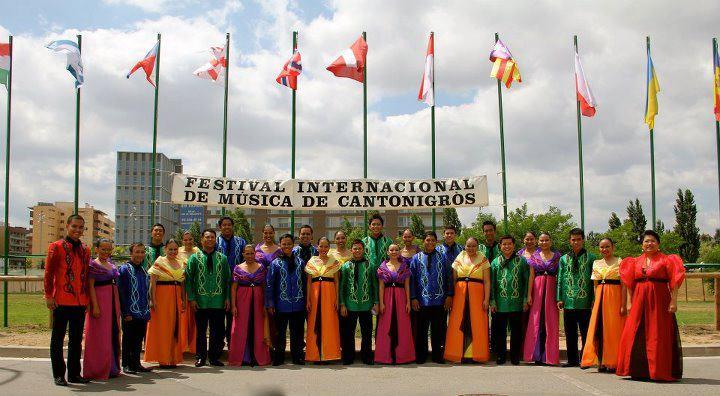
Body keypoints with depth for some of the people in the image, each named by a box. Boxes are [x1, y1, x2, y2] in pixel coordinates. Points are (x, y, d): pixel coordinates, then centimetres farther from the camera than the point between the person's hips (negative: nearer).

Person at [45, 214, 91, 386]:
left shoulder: (85, 250, 11)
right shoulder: (56, 247, -4)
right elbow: (48, 273, -6)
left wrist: (87, 298, 13)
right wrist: (49, 296, -11)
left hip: (80, 302, 5)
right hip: (61, 301, -5)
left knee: (77, 339, 11)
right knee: (58, 338, 3)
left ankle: (74, 373, 19)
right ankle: (59, 375, 10)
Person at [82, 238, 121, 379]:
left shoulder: (111, 264, 14)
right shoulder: (93, 265, -7)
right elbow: (91, 286, -12)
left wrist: (118, 305, 15)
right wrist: (95, 306, -18)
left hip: (113, 302, 8)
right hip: (100, 300, -8)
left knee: (113, 334, 11)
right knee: (100, 337, -3)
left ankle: (112, 368, 20)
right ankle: (99, 370, 4)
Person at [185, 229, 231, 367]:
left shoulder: (222, 258, 8)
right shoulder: (195, 258, 3)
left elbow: (227, 279, 9)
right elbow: (188, 279, 2)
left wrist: (227, 298, 2)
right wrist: (191, 298, -5)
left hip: (219, 302, 1)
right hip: (201, 302, -1)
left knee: (218, 331, 5)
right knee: (201, 331, 5)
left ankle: (214, 357, 16)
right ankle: (200, 357, 16)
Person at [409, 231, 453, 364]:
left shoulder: (442, 257, 6)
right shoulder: (416, 258, 4)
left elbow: (449, 277, 4)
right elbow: (411, 278, 3)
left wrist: (449, 295, -3)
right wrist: (413, 298, -4)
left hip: (440, 301, 0)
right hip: (422, 301, 0)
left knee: (439, 330, 7)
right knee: (421, 330, 7)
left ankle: (438, 356, 19)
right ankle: (421, 356, 18)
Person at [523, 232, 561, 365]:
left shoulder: (557, 257, 8)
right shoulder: (534, 256, 10)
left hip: (551, 290, 0)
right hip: (537, 290, 1)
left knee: (550, 323, -2)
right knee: (536, 322, -2)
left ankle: (549, 356, 4)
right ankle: (537, 356, 3)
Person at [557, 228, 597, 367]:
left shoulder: (590, 258, 3)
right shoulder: (564, 259, 12)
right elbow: (560, 280, 11)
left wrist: (594, 299, -6)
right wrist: (559, 298, 3)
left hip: (585, 302, -3)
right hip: (568, 302, 3)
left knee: (586, 332, 0)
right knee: (570, 333, 9)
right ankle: (572, 360, 17)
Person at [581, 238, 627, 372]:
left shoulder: (619, 262, -1)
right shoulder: (596, 264, 14)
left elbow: (624, 285, -6)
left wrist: (624, 305, -13)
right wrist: (595, 301, 8)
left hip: (614, 297, -5)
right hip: (600, 297, 5)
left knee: (613, 329, -3)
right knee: (599, 329, 2)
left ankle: (613, 362, 6)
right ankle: (602, 362, 9)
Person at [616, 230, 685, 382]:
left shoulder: (666, 260, 0)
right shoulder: (635, 262, 12)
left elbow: (674, 282, -5)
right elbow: (631, 284, 17)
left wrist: (673, 301, -14)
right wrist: (632, 303, 13)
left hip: (659, 301, -4)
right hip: (640, 301, 4)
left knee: (658, 337, -3)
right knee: (636, 335, 4)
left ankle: (660, 371, 6)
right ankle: (639, 371, 15)